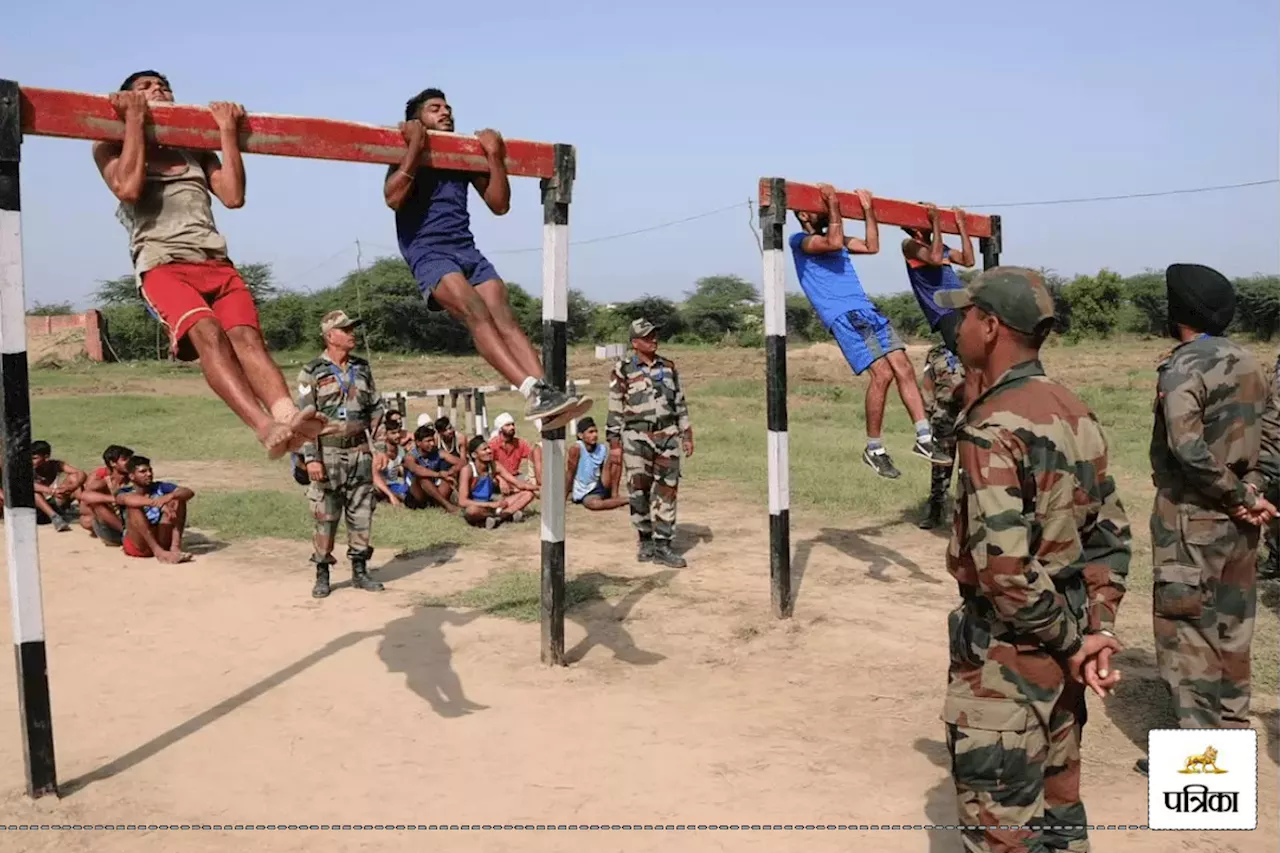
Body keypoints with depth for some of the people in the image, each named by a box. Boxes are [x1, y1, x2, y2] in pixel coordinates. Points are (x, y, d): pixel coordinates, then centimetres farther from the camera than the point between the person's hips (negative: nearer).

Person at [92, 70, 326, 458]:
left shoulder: (196, 150, 28)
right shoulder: (112, 147, 19)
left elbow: (233, 196, 11)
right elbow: (129, 188, -4)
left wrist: (228, 129, 13)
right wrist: (135, 118, 4)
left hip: (216, 262, 4)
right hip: (162, 264, -4)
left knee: (246, 335, -25)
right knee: (208, 334, -32)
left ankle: (287, 415, -49)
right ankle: (266, 427, -51)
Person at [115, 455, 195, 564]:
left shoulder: (160, 488, 8)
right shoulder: (125, 493, 0)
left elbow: (189, 493, -9)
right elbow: (127, 499, -27)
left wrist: (169, 496, -31)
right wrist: (159, 504, -43)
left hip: (162, 541, 3)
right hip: (137, 545, -3)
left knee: (178, 500, -9)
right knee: (134, 506, -25)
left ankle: (175, 547, -25)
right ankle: (158, 551, -39)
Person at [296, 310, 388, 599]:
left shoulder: (362, 368, 10)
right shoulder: (312, 373, -5)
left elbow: (376, 411, 13)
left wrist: (380, 447, 7)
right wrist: (310, 458, -14)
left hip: (360, 453, 4)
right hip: (329, 454, -4)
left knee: (361, 515, 7)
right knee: (325, 518, 0)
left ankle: (359, 571, 18)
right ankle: (322, 574, 11)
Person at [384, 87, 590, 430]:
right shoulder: (407, 154, 10)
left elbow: (500, 205, 16)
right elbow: (393, 198, -11)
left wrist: (495, 156, 8)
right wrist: (416, 146, -9)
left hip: (467, 249, 5)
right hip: (429, 253, -5)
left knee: (504, 316, -21)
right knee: (476, 312, -29)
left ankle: (544, 392, -37)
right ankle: (533, 392, -44)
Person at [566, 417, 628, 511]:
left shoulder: (603, 449, -3)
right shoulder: (577, 448, -16)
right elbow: (570, 474, -11)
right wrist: (563, 498, -8)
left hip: (600, 488, 4)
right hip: (585, 494, -4)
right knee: (594, 503, -40)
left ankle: (614, 495, -9)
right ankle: (627, 499, -20)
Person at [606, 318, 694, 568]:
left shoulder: (668, 367, 11)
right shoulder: (622, 371, 0)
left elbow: (680, 404, 16)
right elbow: (615, 411, 0)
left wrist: (687, 435, 11)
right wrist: (614, 444, -5)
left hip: (667, 436, 3)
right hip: (637, 438, -3)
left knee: (666, 491, 2)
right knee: (639, 491, 0)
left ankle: (662, 546, 7)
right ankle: (645, 540, 17)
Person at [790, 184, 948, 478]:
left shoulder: (832, 237, 27)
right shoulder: (800, 240, 2)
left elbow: (872, 246, 24)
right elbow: (834, 242, -15)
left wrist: (868, 209, 24)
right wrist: (833, 202, -8)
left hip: (868, 310, 8)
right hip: (843, 316, -8)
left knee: (904, 368, -4)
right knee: (882, 373, -18)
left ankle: (924, 439, -1)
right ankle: (874, 450, -6)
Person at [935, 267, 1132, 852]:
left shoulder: (993, 427, -21)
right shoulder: (1075, 413, 6)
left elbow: (1003, 566, -27)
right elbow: (1109, 532, 8)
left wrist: (1068, 639, -13)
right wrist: (1097, 627, 2)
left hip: (1008, 653, -9)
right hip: (1058, 646, 9)